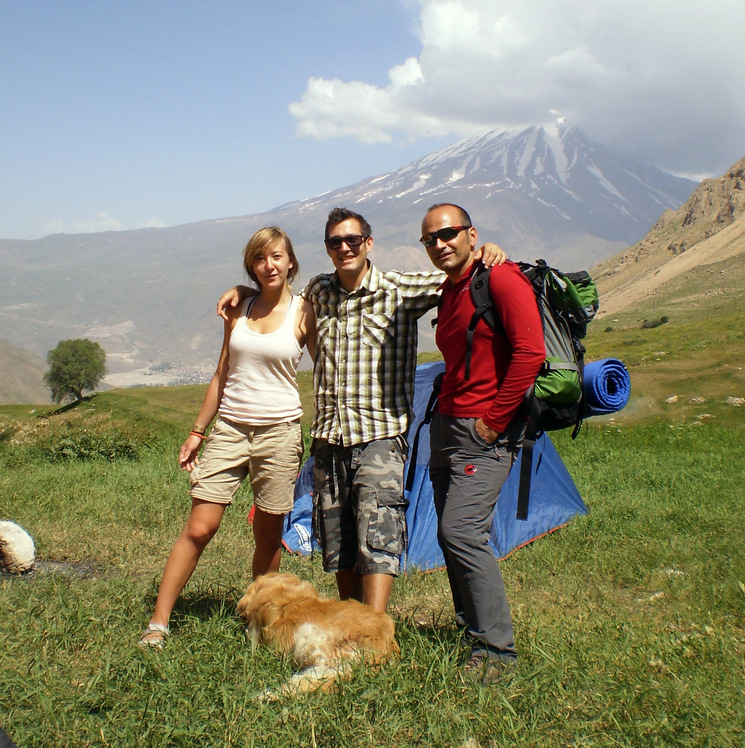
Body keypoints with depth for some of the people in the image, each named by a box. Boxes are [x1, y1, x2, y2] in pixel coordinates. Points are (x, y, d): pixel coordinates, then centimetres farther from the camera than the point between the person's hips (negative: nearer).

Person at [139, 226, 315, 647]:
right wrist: (198, 431, 13)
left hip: (280, 431, -2)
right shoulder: (239, 310, 9)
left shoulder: (304, 313, 0)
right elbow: (221, 376, 15)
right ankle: (158, 623, 4)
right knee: (199, 528, -3)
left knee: (268, 537, 5)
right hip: (229, 428, 2)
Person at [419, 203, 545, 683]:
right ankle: (472, 628, 25)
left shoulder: (500, 278, -11)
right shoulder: (449, 292, 16)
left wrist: (494, 419, -18)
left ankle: (496, 648, -3)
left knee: (463, 532, -15)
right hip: (446, 425, 9)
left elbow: (530, 352, -21)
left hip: (484, 432, -9)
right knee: (451, 535, 11)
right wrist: (446, 410, 16)